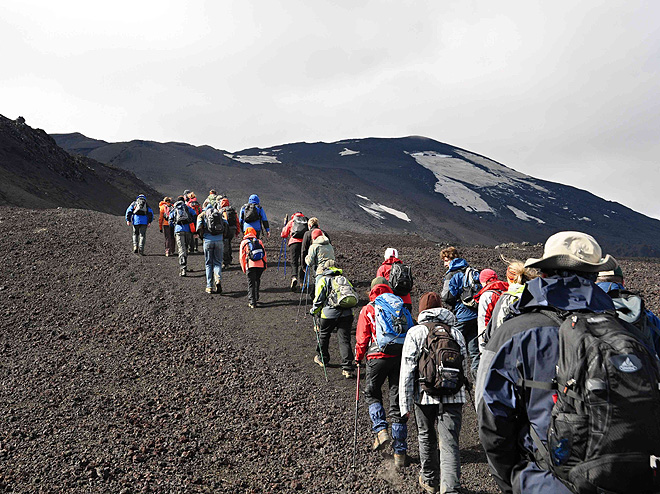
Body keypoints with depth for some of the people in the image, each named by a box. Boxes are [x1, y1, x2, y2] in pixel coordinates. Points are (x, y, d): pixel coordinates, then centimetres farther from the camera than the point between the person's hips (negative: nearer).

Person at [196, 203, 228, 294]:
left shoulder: (202, 215, 10)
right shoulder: (219, 213, 16)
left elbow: (199, 228, -3)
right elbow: (226, 226, 5)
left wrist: (203, 237, 13)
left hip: (208, 241, -1)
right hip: (219, 241, 1)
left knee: (209, 264, 8)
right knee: (218, 262, 9)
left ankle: (209, 287, 6)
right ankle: (218, 280, -17)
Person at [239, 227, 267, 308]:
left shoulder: (244, 243, 13)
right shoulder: (259, 241, 20)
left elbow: (242, 257, 11)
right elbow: (264, 254, 16)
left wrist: (244, 269, 17)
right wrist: (265, 265, 21)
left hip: (251, 265, -3)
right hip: (261, 265, 3)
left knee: (251, 284, 1)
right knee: (257, 281, 22)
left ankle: (252, 302, -6)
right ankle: (256, 298, 31)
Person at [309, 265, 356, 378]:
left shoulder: (323, 280, 8)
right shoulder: (344, 279, 21)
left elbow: (318, 300, 1)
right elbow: (354, 296, 19)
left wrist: (314, 313, 16)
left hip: (330, 313, -3)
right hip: (347, 313, 3)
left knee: (323, 335, 22)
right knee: (344, 340, 2)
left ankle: (322, 358, 40)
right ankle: (347, 368, -7)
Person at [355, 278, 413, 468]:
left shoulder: (368, 310, 4)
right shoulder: (402, 306, 13)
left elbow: (362, 338, 2)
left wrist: (359, 357, 18)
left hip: (378, 357, -3)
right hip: (402, 357, 3)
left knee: (372, 394, 19)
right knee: (398, 402, 7)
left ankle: (381, 430, -2)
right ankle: (400, 453, 8)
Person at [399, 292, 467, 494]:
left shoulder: (415, 332, -1)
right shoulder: (456, 333, 8)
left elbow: (407, 369, -6)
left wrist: (405, 404, -3)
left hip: (425, 395, -1)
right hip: (453, 396, 1)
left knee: (426, 438, 19)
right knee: (449, 443, 0)